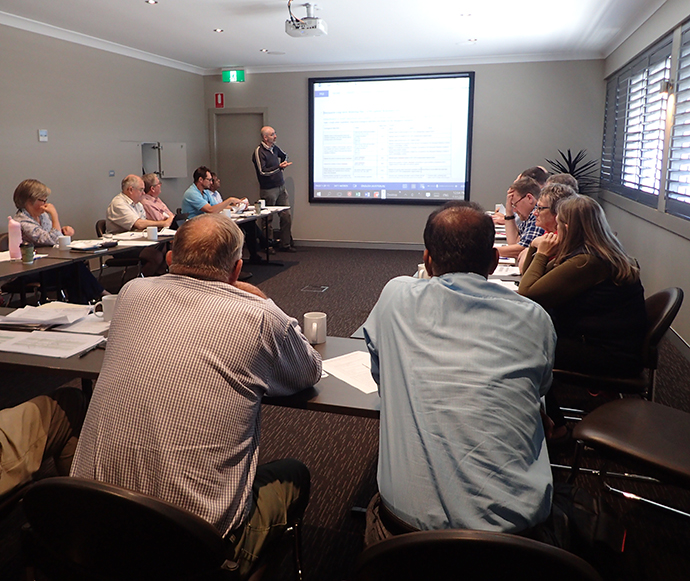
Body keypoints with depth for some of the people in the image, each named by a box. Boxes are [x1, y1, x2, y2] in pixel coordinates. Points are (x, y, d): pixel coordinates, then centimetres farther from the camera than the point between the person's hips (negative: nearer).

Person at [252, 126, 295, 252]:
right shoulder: (259, 151, -13)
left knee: (287, 216, 4)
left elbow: (284, 155, 32)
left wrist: (283, 165, 15)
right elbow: (263, 172, -20)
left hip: (281, 187, 7)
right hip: (268, 190, -7)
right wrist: (279, 167, -21)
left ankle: (285, 244, 12)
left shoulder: (274, 148, 10)